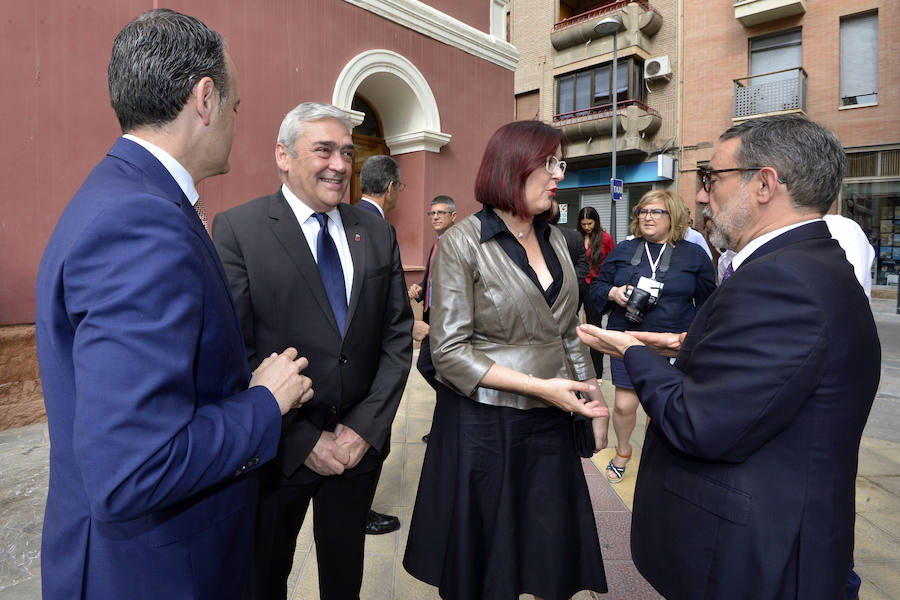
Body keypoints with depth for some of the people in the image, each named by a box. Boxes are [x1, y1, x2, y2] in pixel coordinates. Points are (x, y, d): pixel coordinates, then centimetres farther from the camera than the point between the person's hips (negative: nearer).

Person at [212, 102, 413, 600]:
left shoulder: (376, 231, 2)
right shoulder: (237, 228, -10)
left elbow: (398, 336, 1)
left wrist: (365, 427, -7)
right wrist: (302, 440, -13)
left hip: (361, 441, 3)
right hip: (277, 447, -3)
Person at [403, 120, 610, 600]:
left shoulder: (554, 240, 8)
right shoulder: (463, 243, -11)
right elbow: (448, 351, -16)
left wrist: (594, 399, 7)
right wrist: (541, 386, -19)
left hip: (550, 423, 5)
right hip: (484, 425, -5)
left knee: (554, 555, 15)